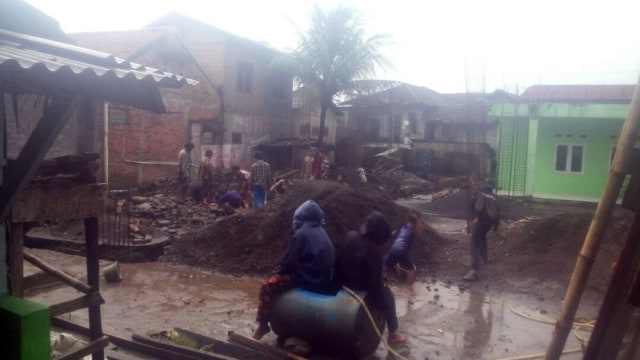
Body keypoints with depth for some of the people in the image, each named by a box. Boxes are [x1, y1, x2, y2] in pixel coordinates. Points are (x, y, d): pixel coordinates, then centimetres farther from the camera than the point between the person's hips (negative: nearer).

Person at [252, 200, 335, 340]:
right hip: (323, 281, 9)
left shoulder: (302, 233, -12)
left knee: (267, 286, -3)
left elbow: (290, 260, -11)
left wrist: (279, 270, 10)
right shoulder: (322, 233, 13)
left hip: (307, 280, -9)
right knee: (278, 279, 28)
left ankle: (263, 324, 0)